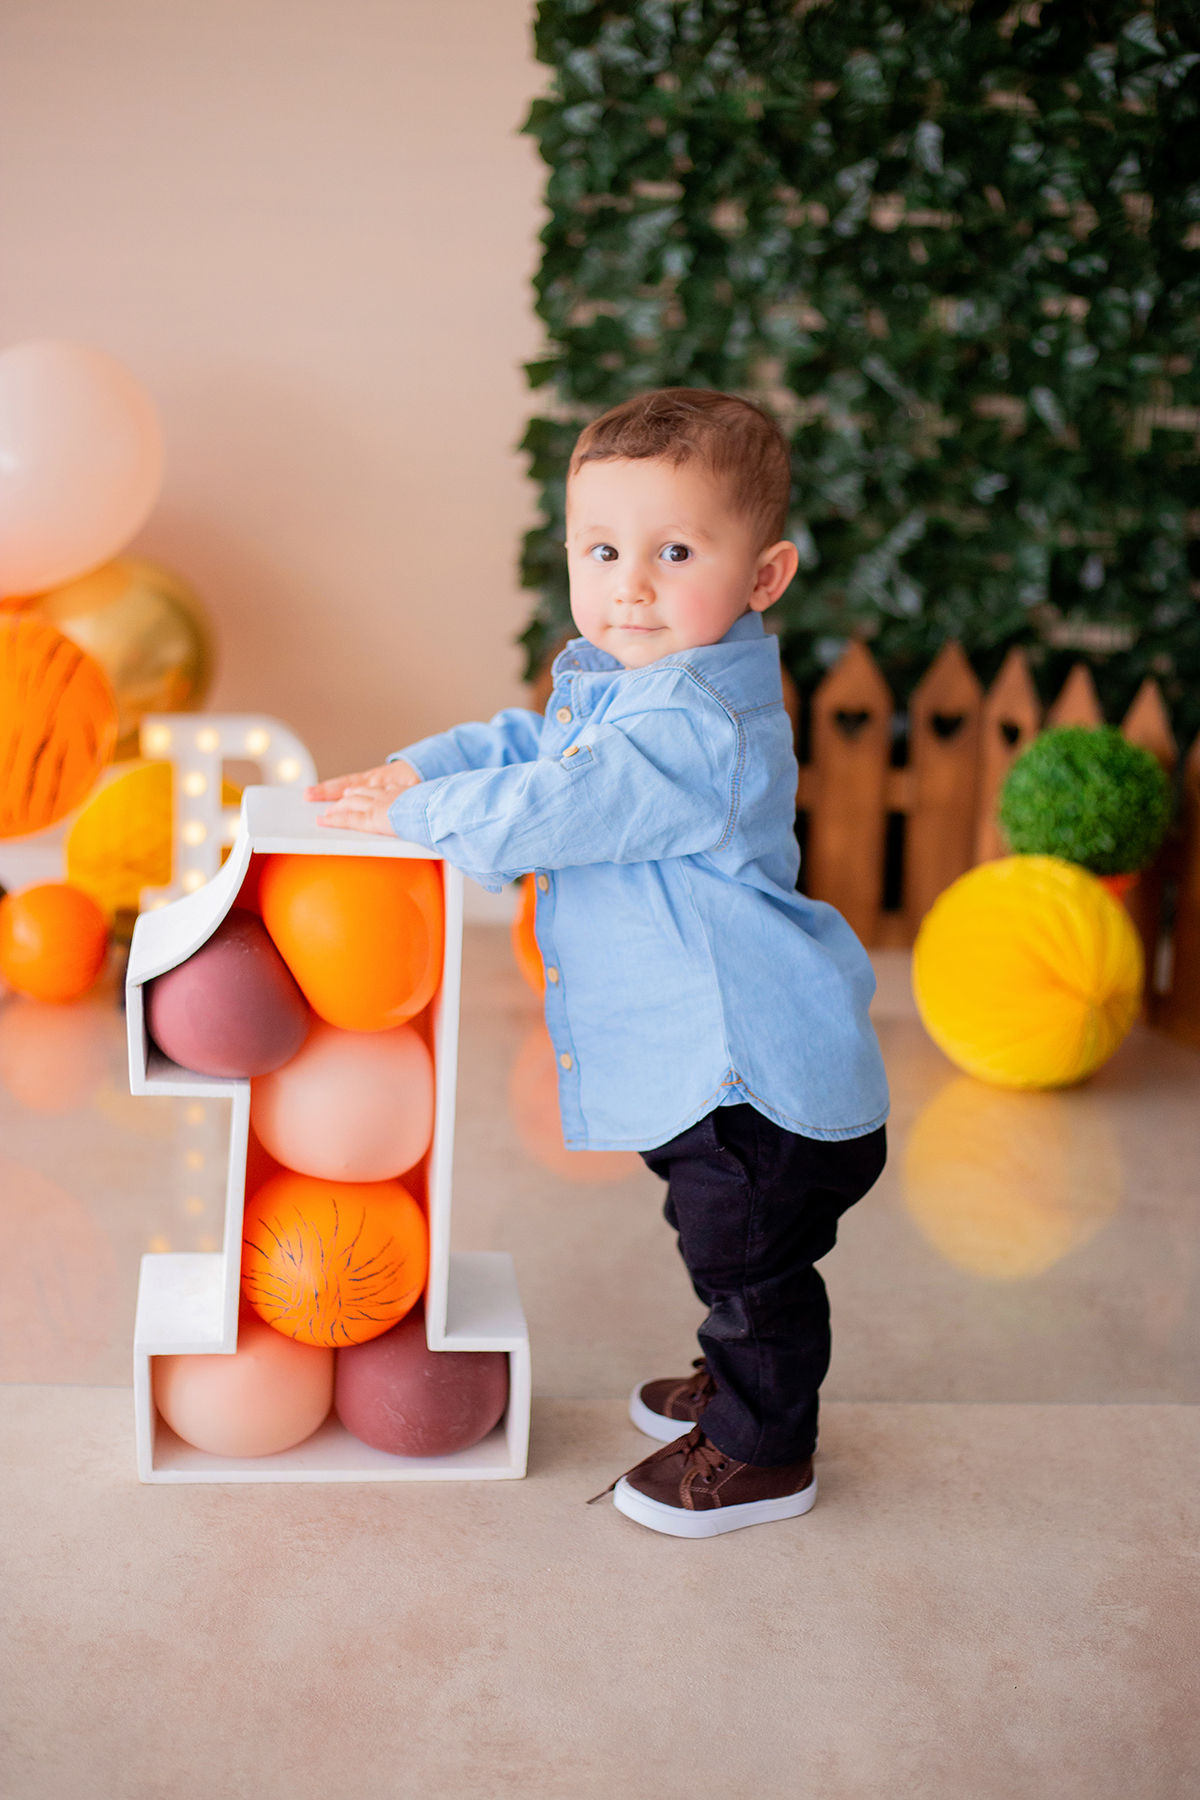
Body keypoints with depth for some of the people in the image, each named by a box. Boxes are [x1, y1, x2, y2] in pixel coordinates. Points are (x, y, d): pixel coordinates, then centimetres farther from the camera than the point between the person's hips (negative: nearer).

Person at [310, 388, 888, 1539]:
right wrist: (417, 766, 6)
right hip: (708, 1065, 10)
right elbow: (531, 742, 22)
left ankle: (762, 1454, 26)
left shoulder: (695, 723, -29)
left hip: (760, 1072, -10)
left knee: (751, 1262, 7)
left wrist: (410, 813, -18)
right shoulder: (612, 681, 6)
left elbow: (545, 813, -31)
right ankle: (737, 1381, 47)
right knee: (728, 1254, 27)